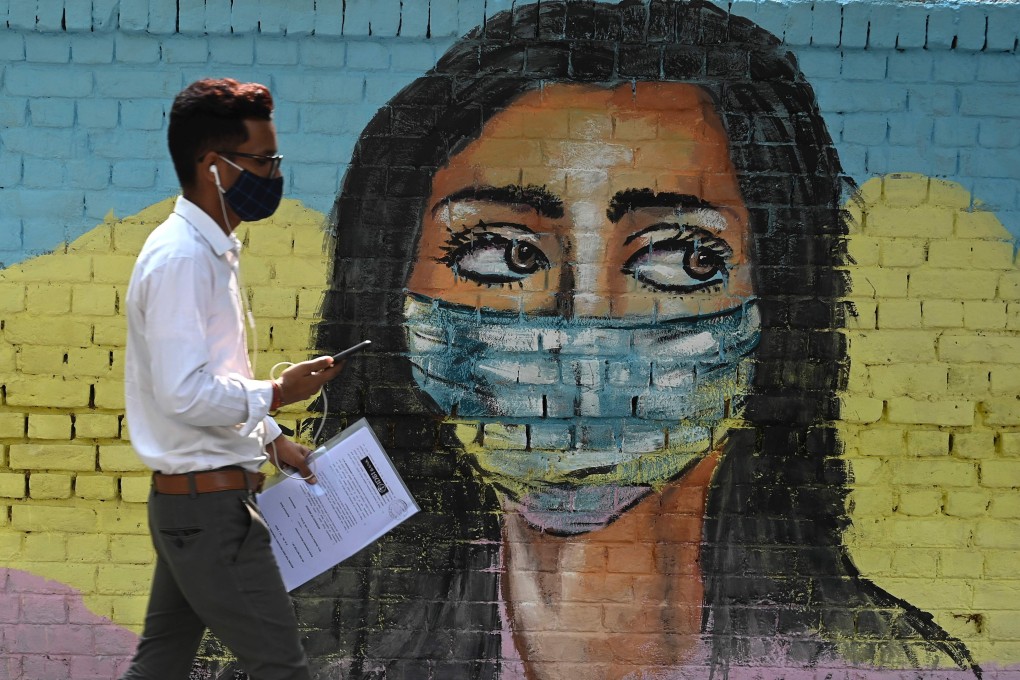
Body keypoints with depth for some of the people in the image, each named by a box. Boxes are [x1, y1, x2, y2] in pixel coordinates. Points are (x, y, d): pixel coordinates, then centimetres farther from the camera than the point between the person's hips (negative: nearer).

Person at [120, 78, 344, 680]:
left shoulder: (209, 251, 14)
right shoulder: (182, 258, -19)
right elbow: (184, 393, -26)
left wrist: (272, 440, 17)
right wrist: (277, 394, -14)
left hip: (186, 504, 10)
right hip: (211, 505, -10)